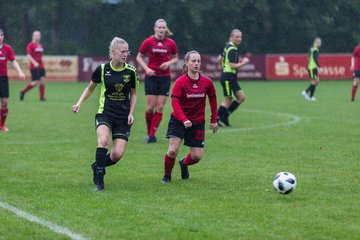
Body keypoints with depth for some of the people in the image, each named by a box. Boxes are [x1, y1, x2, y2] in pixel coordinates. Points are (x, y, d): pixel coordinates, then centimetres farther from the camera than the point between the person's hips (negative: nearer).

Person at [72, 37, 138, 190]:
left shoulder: (131, 71, -1)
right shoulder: (102, 69, -3)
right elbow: (90, 88, 13)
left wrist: (131, 113, 1)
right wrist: (79, 103, -1)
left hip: (123, 118, 1)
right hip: (104, 114, -1)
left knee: (117, 155, -10)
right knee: (103, 141, -31)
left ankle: (97, 166, 23)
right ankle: (99, 179, -17)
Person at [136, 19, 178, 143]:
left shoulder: (171, 43, 0)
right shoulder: (148, 42, -4)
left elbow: (175, 58, 13)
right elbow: (139, 57, 5)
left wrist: (169, 63, -8)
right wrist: (146, 68, -10)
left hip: (165, 78, 2)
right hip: (151, 77, -1)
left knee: (160, 107, -4)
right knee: (150, 107, -6)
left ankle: (152, 135, 2)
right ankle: (149, 132, 14)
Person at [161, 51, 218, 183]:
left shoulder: (207, 82, -5)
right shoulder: (180, 82, -14)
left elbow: (213, 100, 9)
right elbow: (174, 102, -21)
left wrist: (213, 120, 10)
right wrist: (184, 120, -33)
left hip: (198, 122, 3)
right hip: (178, 120, -3)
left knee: (197, 156, -1)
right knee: (172, 151, -16)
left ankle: (184, 163, 35)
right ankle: (167, 176, 9)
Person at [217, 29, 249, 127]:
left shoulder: (227, 47, 12)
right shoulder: (232, 50, -18)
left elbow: (220, 58, 23)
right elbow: (233, 66, -24)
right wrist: (243, 62, -13)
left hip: (232, 78, 10)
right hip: (228, 77, -10)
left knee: (241, 97, 9)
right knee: (228, 100, -3)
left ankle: (225, 116, 13)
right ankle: (216, 119, 6)